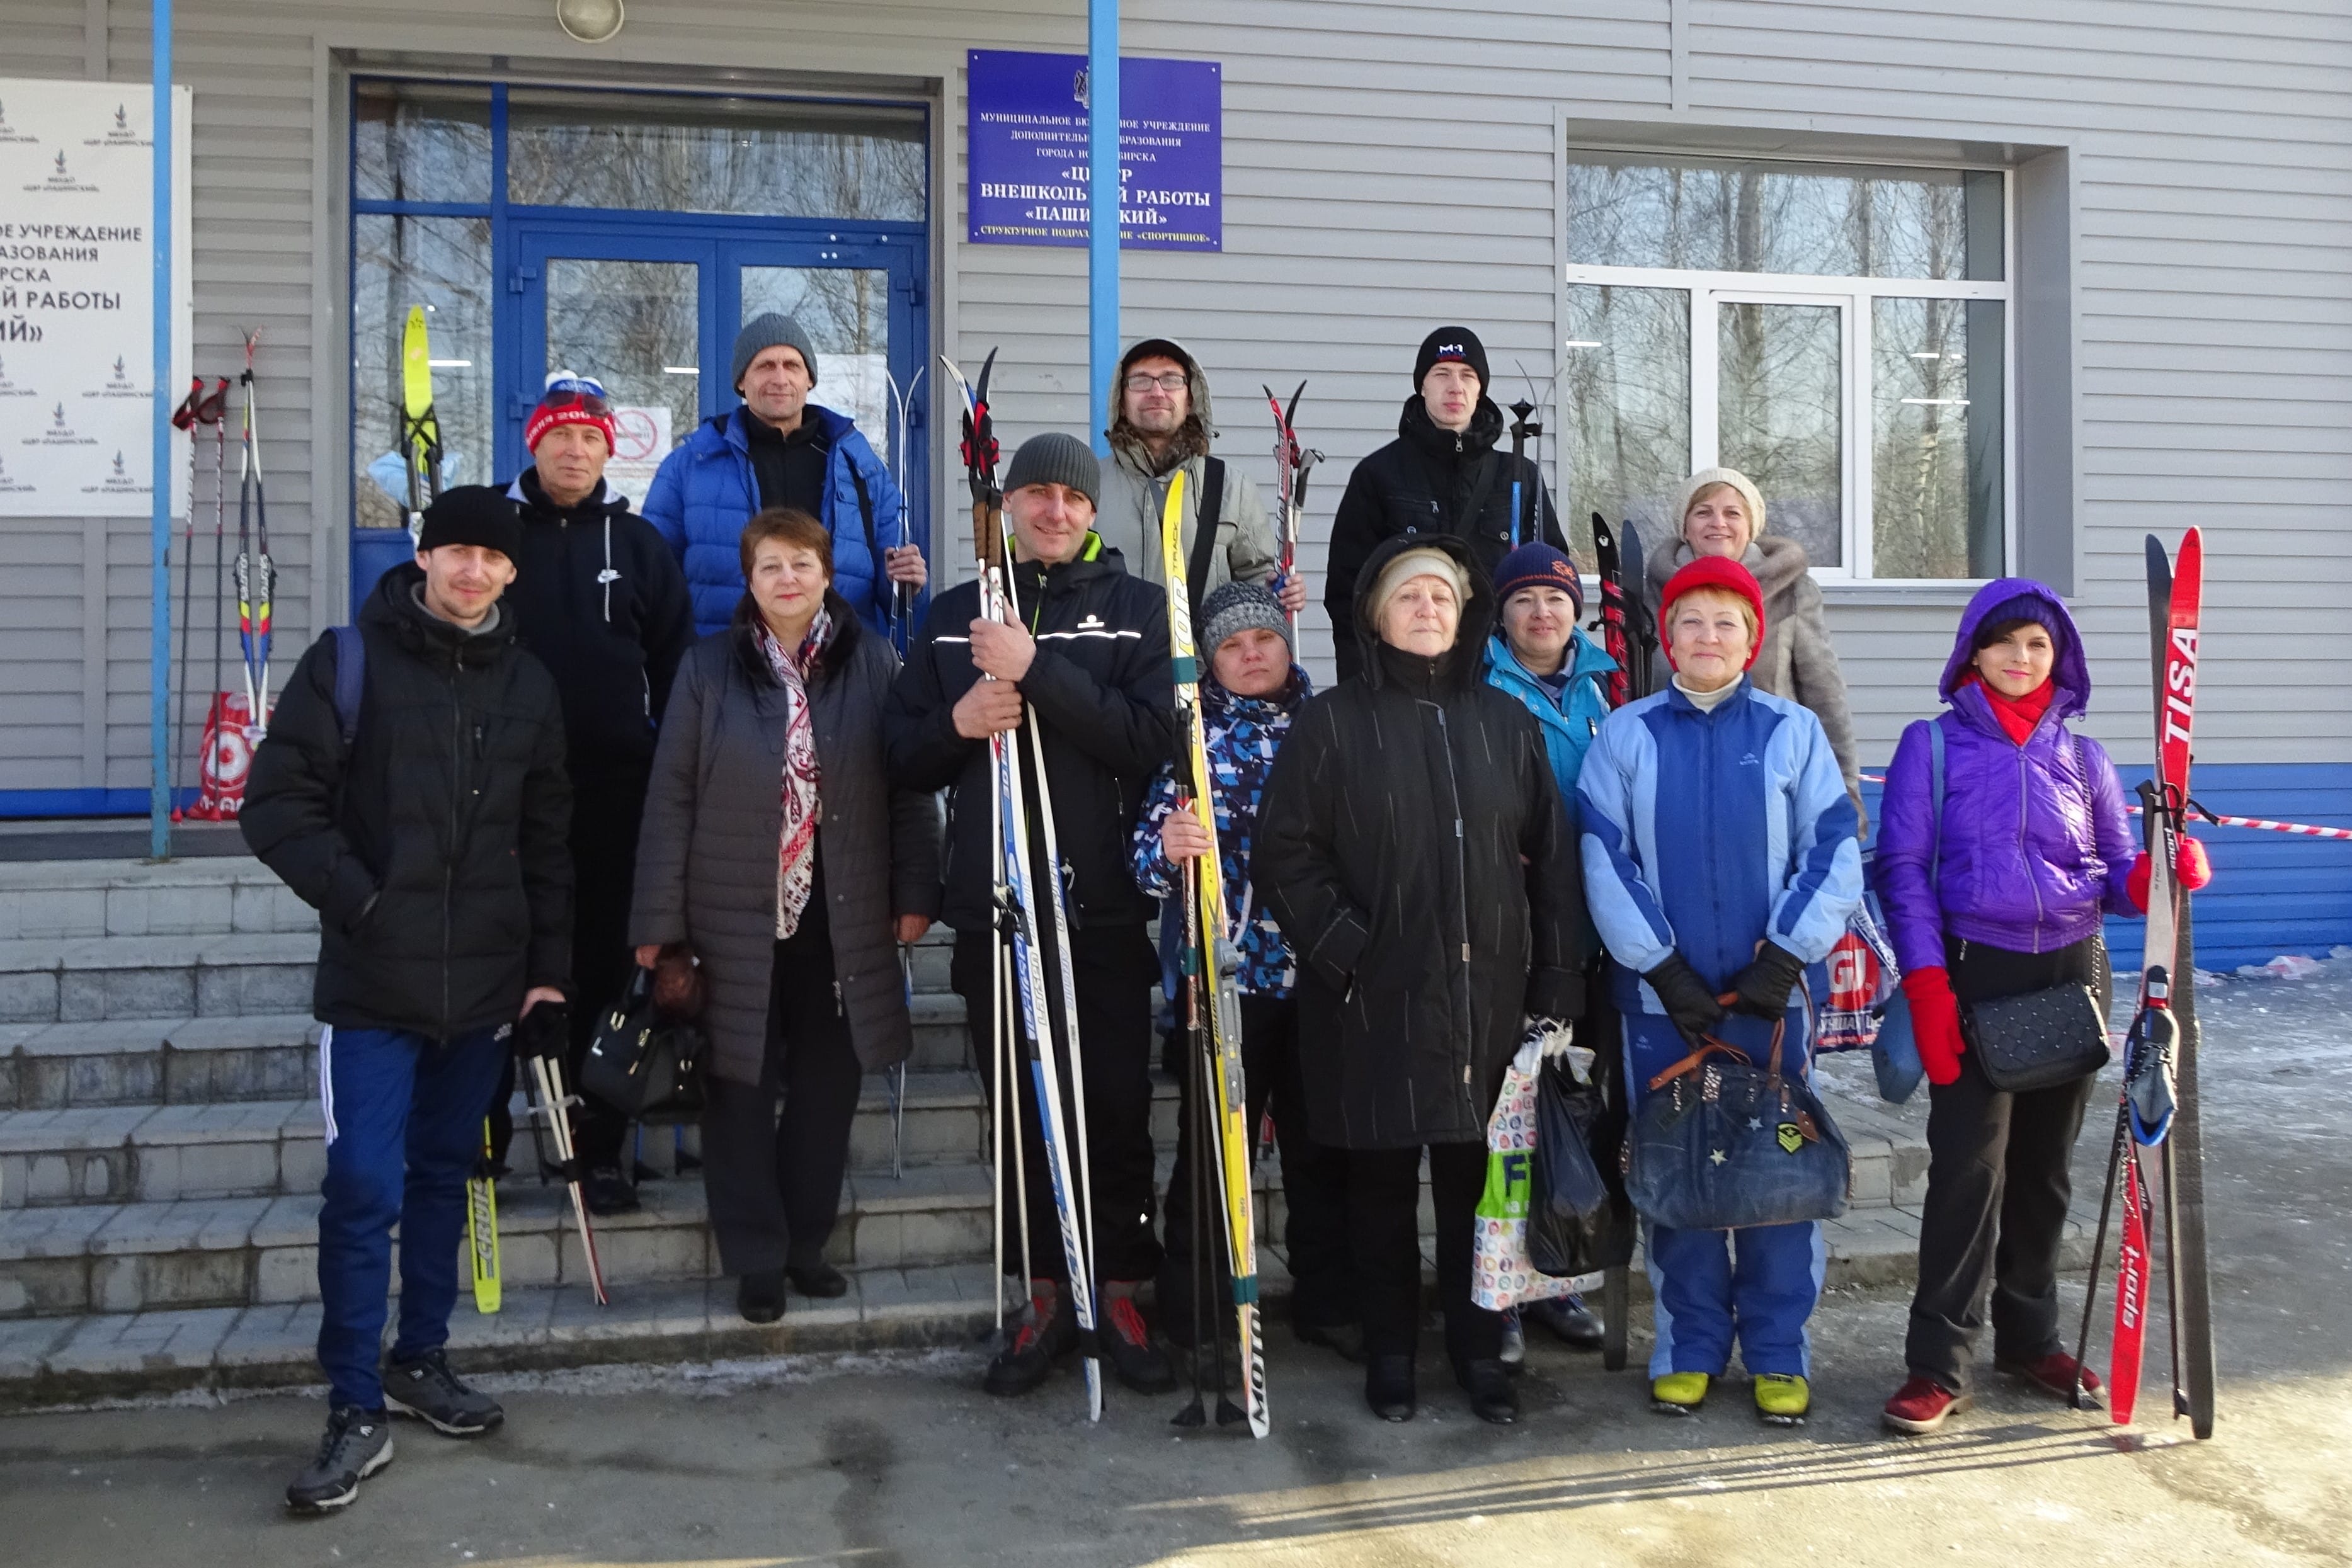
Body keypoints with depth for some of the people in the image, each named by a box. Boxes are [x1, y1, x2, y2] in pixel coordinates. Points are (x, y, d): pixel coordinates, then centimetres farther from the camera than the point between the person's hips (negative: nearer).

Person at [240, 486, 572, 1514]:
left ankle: (421, 1360, 29)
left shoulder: (528, 685, 9)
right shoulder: (351, 661, -3)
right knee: (365, 1187, -7)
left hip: (484, 982, 4)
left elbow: (545, 841, 13)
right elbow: (277, 801, -5)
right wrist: (356, 897, -15)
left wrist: (548, 969, 9)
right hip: (374, 981, -4)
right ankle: (357, 1412, 4)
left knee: (445, 1174, 14)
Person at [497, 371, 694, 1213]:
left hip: (613, 794, 1)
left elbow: (673, 665, 9)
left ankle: (599, 1150, 14)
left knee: (604, 966, 5)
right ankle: (476, 1141, 14)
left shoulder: (638, 542, 10)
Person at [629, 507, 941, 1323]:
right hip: (738, 919, -1)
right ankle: (756, 1257, 19)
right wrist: (658, 922, -4)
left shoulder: (874, 663, 1)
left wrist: (916, 893, -2)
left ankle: (807, 1240, 27)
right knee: (742, 1090, 6)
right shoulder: (708, 668, 0)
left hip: (844, 920, 1)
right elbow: (671, 797, -1)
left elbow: (910, 787, 3)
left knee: (828, 1087, 10)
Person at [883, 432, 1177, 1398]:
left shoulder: (1137, 608, 5)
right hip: (995, 907, 2)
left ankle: (1119, 1295, 18)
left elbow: (1152, 738, -10)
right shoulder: (954, 616, 13)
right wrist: (957, 722, -9)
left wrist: (1036, 672, -17)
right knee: (1021, 1111, 9)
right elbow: (903, 757, 12)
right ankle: (1046, 1295, 22)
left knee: (1117, 1110, 3)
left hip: (1104, 908, -2)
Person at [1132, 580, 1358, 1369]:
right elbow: (1151, 849, -6)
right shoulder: (1194, 733, 2)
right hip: (1225, 976, -2)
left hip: (1317, 975, 3)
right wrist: (1166, 848, -28)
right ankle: (1197, 1320, 17)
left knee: (1323, 1147, 12)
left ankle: (1329, 1303, 27)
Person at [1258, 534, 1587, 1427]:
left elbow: (1551, 856, 10)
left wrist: (1557, 979, 4)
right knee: (1383, 1184, 8)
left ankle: (1479, 1350, 24)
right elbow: (1285, 851, -4)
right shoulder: (1332, 724, 1)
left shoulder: (1506, 724, 10)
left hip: (1488, 995, 2)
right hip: (1375, 999, -2)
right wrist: (1340, 944, -14)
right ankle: (1390, 1354, 23)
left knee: (1478, 1181, 8)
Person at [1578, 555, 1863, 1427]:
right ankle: (1689, 1349, 20)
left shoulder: (1793, 731, 3)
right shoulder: (1625, 735, 2)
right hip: (1661, 994, 0)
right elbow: (1606, 861, -2)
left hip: (1769, 992, 0)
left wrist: (1782, 957, -9)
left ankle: (1779, 1355, 18)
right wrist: (1663, 966, -8)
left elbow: (1833, 853, -1)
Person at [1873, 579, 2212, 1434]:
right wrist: (1927, 988, -12)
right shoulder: (1932, 745, 1)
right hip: (1976, 973, -4)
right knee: (1969, 1165, -9)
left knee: (2045, 1167, 11)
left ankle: (2030, 1337, 25)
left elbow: (2119, 874, 10)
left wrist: (2168, 870, -14)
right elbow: (1903, 870, -4)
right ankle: (1939, 1360, -2)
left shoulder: (2082, 756, 11)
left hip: (2071, 975, 4)